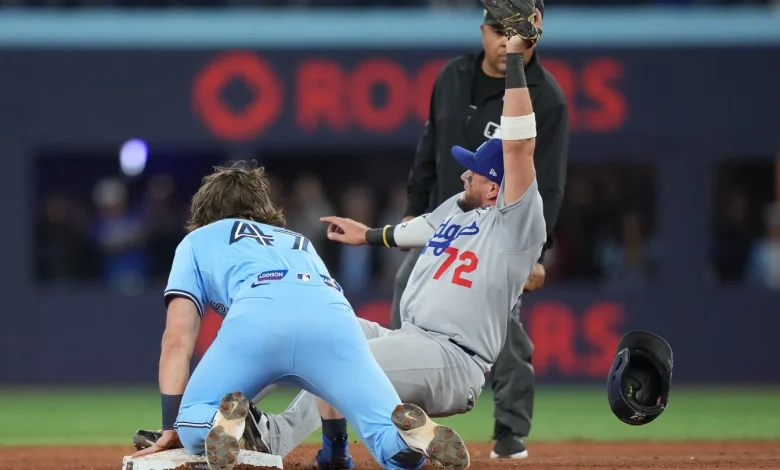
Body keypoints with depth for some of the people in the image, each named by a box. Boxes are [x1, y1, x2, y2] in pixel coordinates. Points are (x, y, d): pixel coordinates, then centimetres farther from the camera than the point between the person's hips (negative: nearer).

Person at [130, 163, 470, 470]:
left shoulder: (197, 241, 36)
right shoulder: (299, 243, 46)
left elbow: (177, 340, 24)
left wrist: (171, 427, 22)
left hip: (257, 313, -3)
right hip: (333, 313, 3)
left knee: (192, 427, 15)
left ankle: (224, 422, -20)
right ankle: (414, 432, -34)